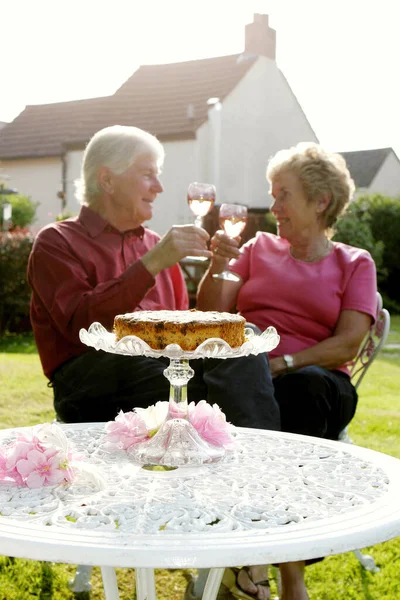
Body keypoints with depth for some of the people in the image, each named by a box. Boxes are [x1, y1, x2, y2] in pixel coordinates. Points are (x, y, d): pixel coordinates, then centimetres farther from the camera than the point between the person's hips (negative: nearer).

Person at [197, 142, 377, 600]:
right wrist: (217, 266, -7)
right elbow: (211, 313, 12)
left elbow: (348, 344, -1)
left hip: (315, 378, -1)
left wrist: (285, 363, -16)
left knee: (303, 389, -38)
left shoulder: (354, 264, 13)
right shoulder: (259, 247, 21)